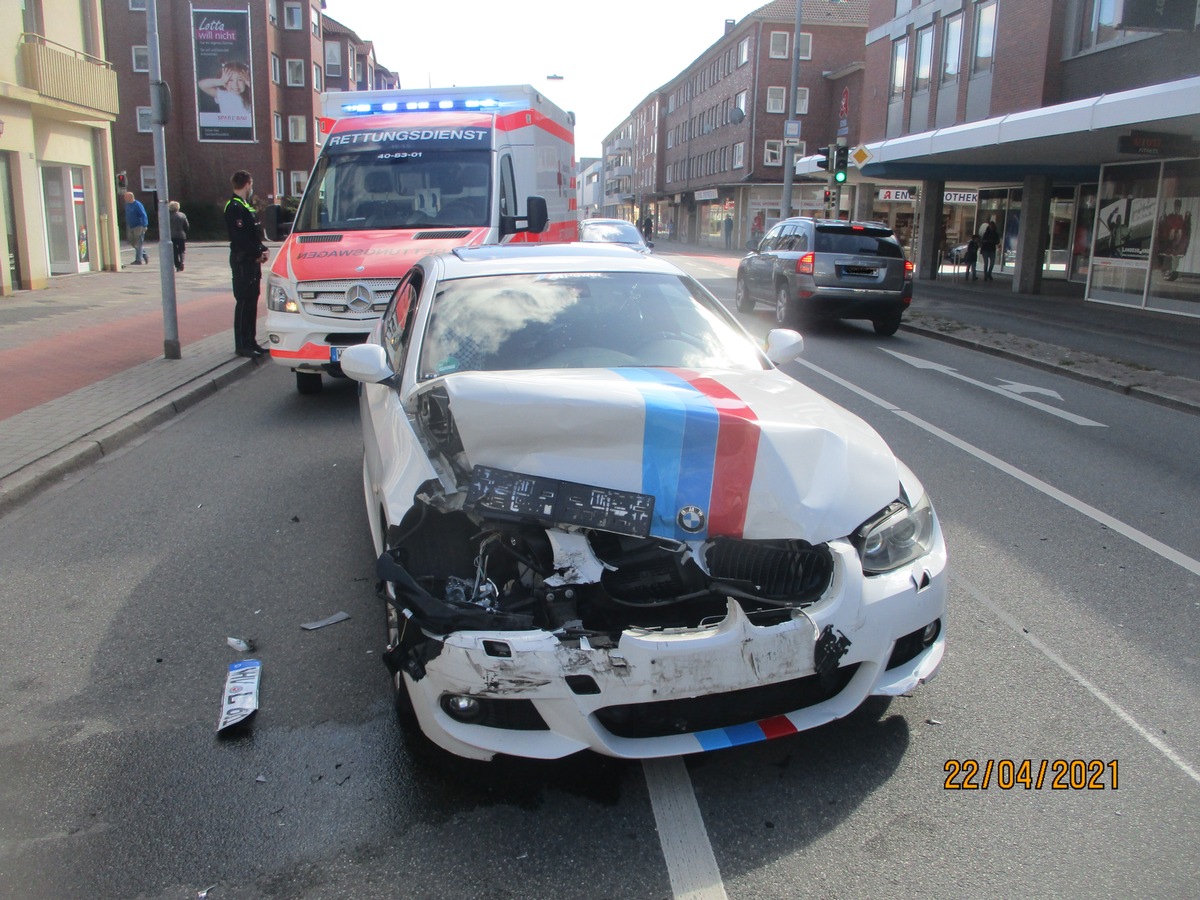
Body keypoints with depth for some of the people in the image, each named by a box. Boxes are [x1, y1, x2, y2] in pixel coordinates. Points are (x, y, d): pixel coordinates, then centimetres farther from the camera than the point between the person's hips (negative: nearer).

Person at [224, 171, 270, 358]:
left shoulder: (245, 206, 18)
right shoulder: (235, 207, -13)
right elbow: (240, 237, -21)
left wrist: (262, 250, 4)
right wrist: (257, 254, -15)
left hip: (252, 261, 10)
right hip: (242, 260, -10)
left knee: (252, 301, 12)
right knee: (244, 302, -7)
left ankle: (251, 342, 19)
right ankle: (242, 346, -3)